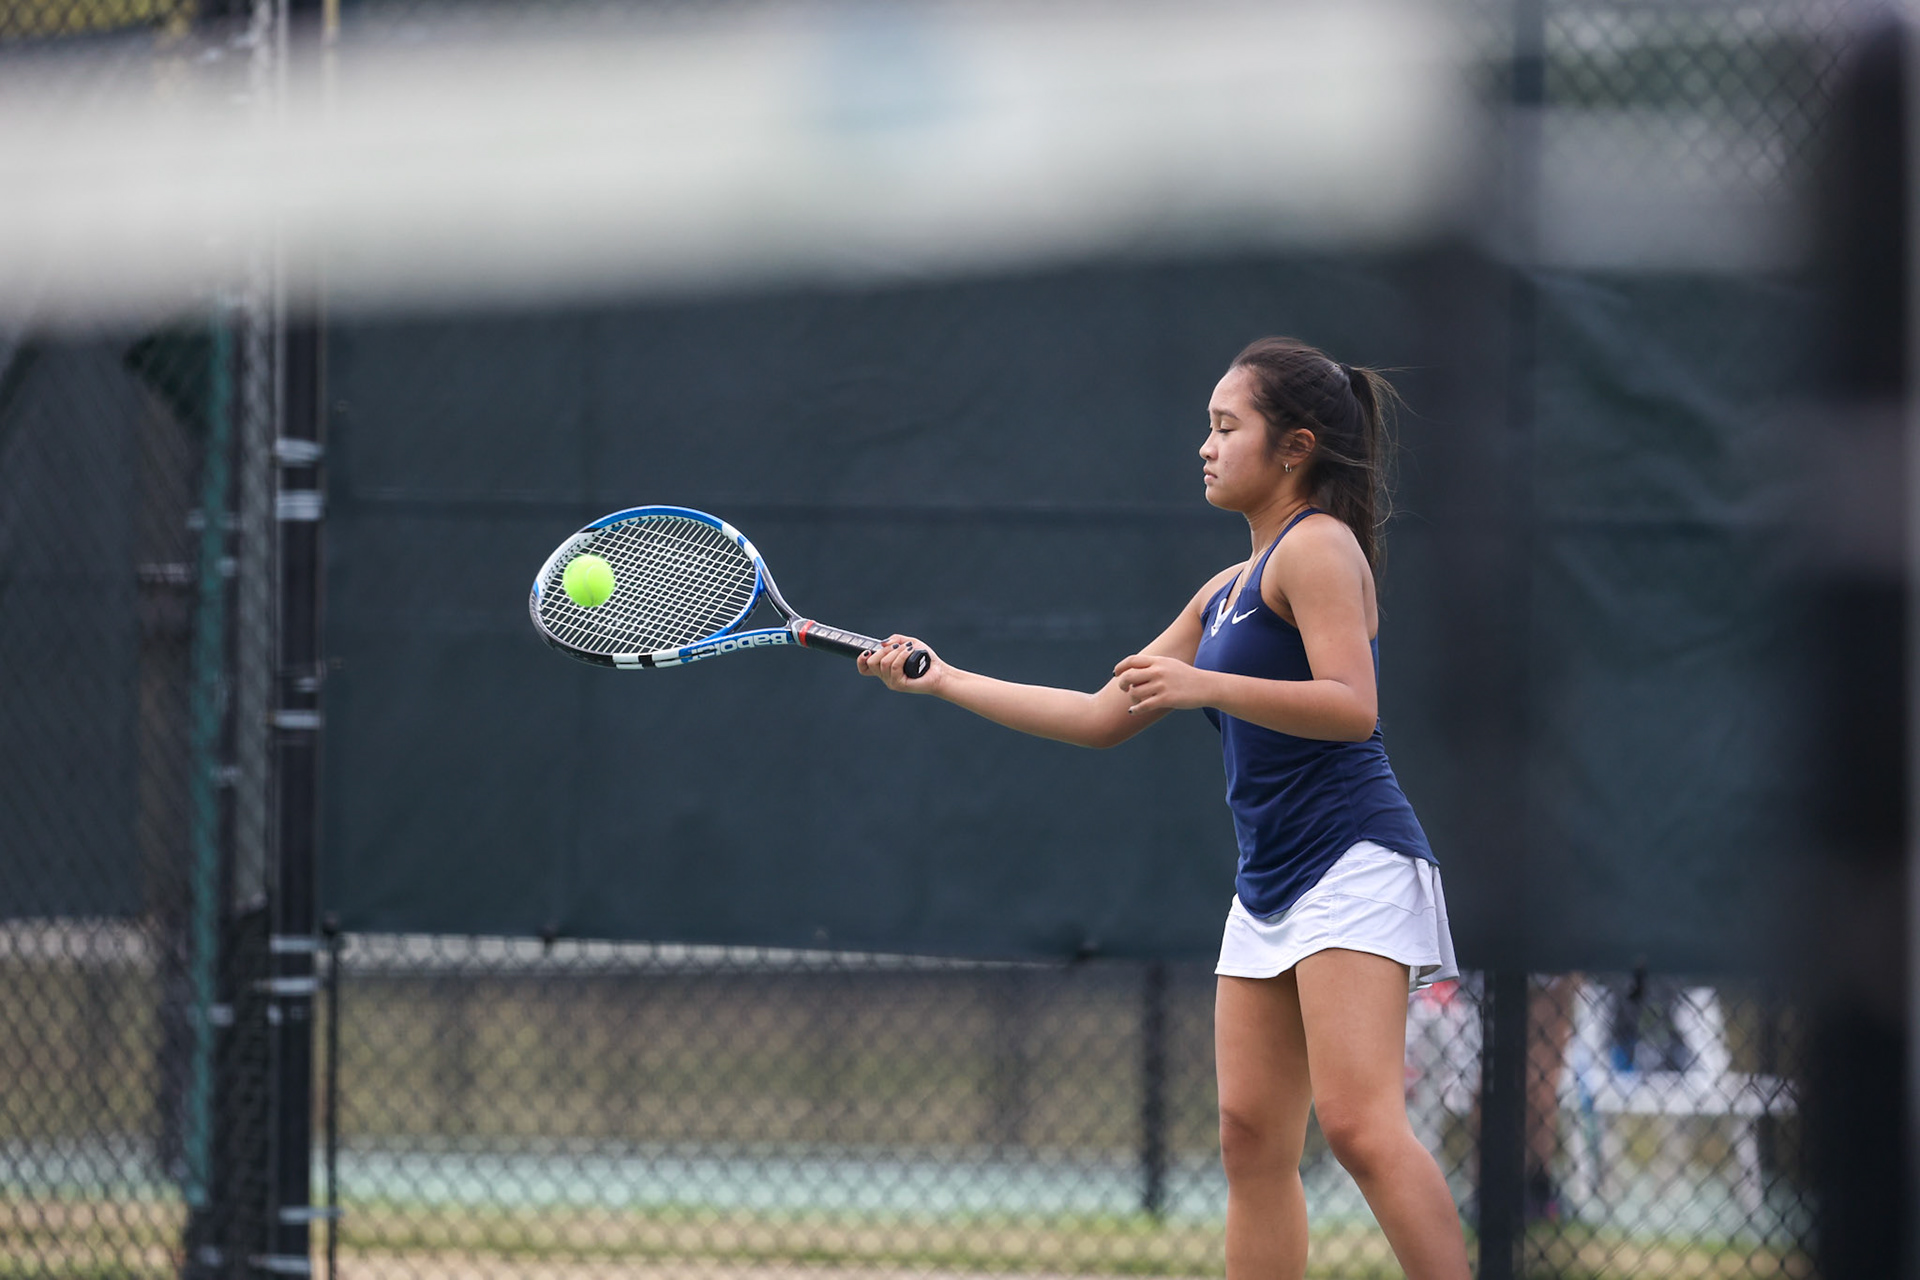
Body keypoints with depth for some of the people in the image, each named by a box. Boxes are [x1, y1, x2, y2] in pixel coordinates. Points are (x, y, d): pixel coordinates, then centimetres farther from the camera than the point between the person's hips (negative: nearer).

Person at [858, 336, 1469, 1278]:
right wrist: (944, 679, 24)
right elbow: (1105, 716, 25)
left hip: (1354, 865, -9)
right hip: (1268, 887, 9)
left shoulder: (1319, 546, -6)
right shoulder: (1224, 592, 21)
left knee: (1360, 1127, -21)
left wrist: (1203, 686, -25)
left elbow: (1351, 706, -19)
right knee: (1252, 1139, 2)